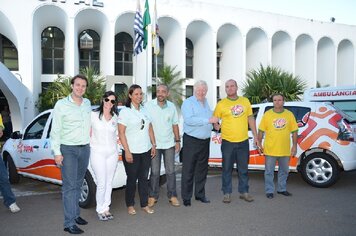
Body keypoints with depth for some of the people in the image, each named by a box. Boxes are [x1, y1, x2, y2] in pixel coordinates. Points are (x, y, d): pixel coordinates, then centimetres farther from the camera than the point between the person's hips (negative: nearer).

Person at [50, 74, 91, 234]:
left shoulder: (87, 103, 10)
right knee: (69, 186, -7)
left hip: (85, 148, 5)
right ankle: (69, 223, -5)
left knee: (78, 184, 12)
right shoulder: (61, 104, -5)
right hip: (68, 149, -5)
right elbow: (55, 131, -7)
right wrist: (57, 152, -12)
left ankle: (75, 214, 23)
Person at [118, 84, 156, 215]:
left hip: (146, 150, 5)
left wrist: (153, 144, 9)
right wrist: (127, 151, -16)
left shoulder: (145, 110, 9)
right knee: (132, 179, 6)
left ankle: (144, 204, 21)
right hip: (132, 152, -5)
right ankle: (130, 205, 22)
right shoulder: (125, 111, -8)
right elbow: (121, 133, -12)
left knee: (144, 178, 11)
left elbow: (150, 128, 15)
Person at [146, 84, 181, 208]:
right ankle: (153, 196, 18)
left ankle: (172, 196, 19)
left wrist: (177, 141, 8)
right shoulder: (149, 105, -7)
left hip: (169, 143, 3)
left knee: (171, 171, 8)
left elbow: (175, 124, 11)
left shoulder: (171, 106, 4)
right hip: (154, 144, -3)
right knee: (154, 172, 4)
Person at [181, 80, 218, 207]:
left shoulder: (206, 102, 16)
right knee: (188, 170, -2)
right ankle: (186, 197, 7)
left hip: (205, 141, 7)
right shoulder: (188, 103, -9)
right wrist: (208, 120, -25)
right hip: (191, 140, -7)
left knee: (202, 169, 14)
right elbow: (189, 120, -24)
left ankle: (200, 194, 25)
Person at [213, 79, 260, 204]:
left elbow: (251, 119, 12)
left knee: (243, 169, 12)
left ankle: (244, 192, 25)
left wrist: (255, 136, 10)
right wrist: (216, 125, -17)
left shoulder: (245, 101, 8)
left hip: (243, 141, 3)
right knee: (227, 169, 5)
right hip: (228, 142, -2)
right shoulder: (221, 104, -1)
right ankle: (227, 193, 17)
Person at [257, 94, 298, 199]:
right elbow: (261, 131, 1)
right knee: (269, 171, 3)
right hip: (270, 149, -2)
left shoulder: (289, 114, 4)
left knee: (284, 171, 15)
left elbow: (294, 131, 5)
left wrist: (294, 146, 0)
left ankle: (282, 189, 31)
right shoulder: (267, 114, -1)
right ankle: (269, 191, 14)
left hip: (285, 150, 2)